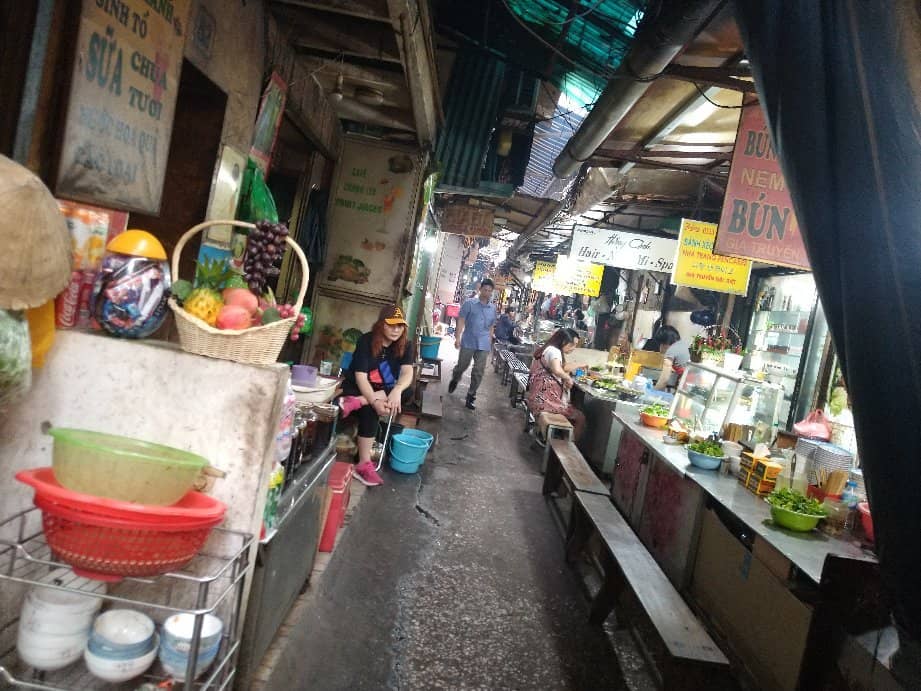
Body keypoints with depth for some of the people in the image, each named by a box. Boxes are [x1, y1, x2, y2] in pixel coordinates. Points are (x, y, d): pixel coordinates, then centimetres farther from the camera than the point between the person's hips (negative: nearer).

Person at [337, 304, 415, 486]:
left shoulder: (405, 345, -6)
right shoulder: (366, 341, -17)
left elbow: (407, 373, -20)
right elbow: (360, 377, -23)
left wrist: (397, 391, -42)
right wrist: (374, 401, -38)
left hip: (384, 389, 4)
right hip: (357, 388, -4)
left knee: (408, 392, -26)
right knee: (370, 410, -34)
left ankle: (356, 403, -31)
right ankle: (364, 465, -29)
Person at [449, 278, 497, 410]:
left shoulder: (493, 308, 8)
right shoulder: (469, 304, -3)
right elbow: (461, 321, -6)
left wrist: (490, 343, 15)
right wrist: (457, 337, -14)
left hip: (484, 345, 3)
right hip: (468, 342, -3)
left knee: (478, 372, 1)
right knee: (462, 366, 10)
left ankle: (470, 397, 11)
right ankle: (454, 381, 43)